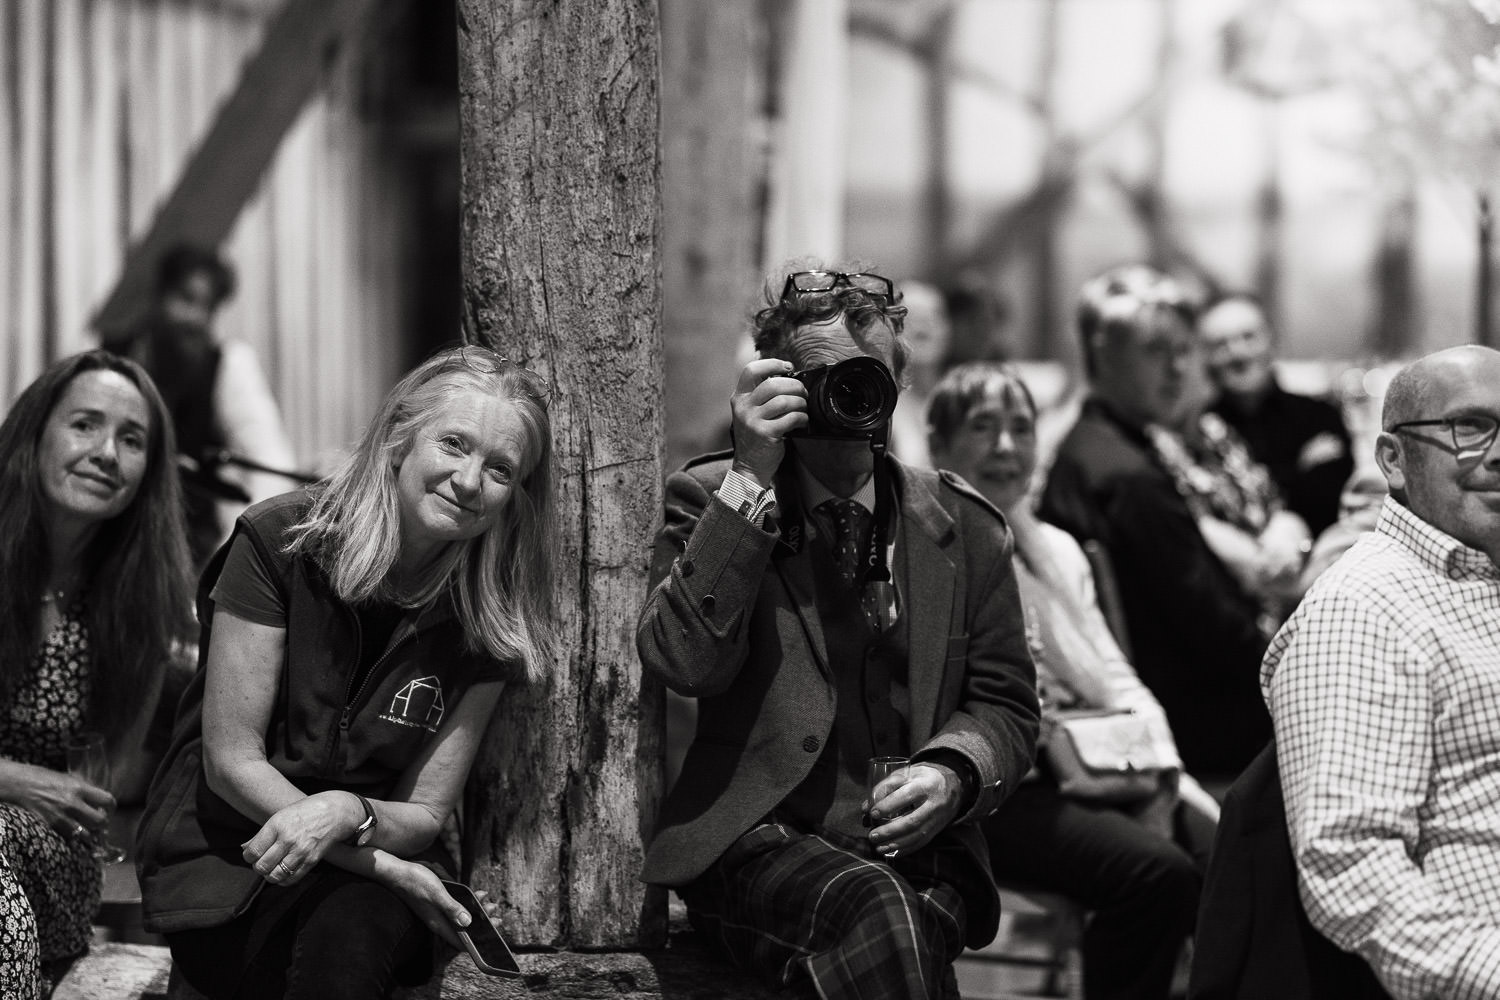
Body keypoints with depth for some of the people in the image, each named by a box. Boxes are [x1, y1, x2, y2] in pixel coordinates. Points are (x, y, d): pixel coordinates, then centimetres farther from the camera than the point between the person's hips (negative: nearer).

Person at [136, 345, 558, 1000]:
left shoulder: (489, 618, -1)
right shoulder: (279, 542, -10)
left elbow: (424, 814, 1)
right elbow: (232, 761, -11)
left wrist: (346, 813, -24)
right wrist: (386, 866, -19)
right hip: (223, 855, -2)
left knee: (353, 932, -34)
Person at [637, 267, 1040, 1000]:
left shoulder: (963, 527, 14)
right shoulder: (711, 501, 7)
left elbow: (1005, 708, 16)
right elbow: (684, 662, -10)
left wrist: (953, 773, -7)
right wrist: (751, 481, -13)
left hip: (916, 845, 2)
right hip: (757, 841, -2)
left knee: (904, 928, -34)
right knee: (874, 909, -35)